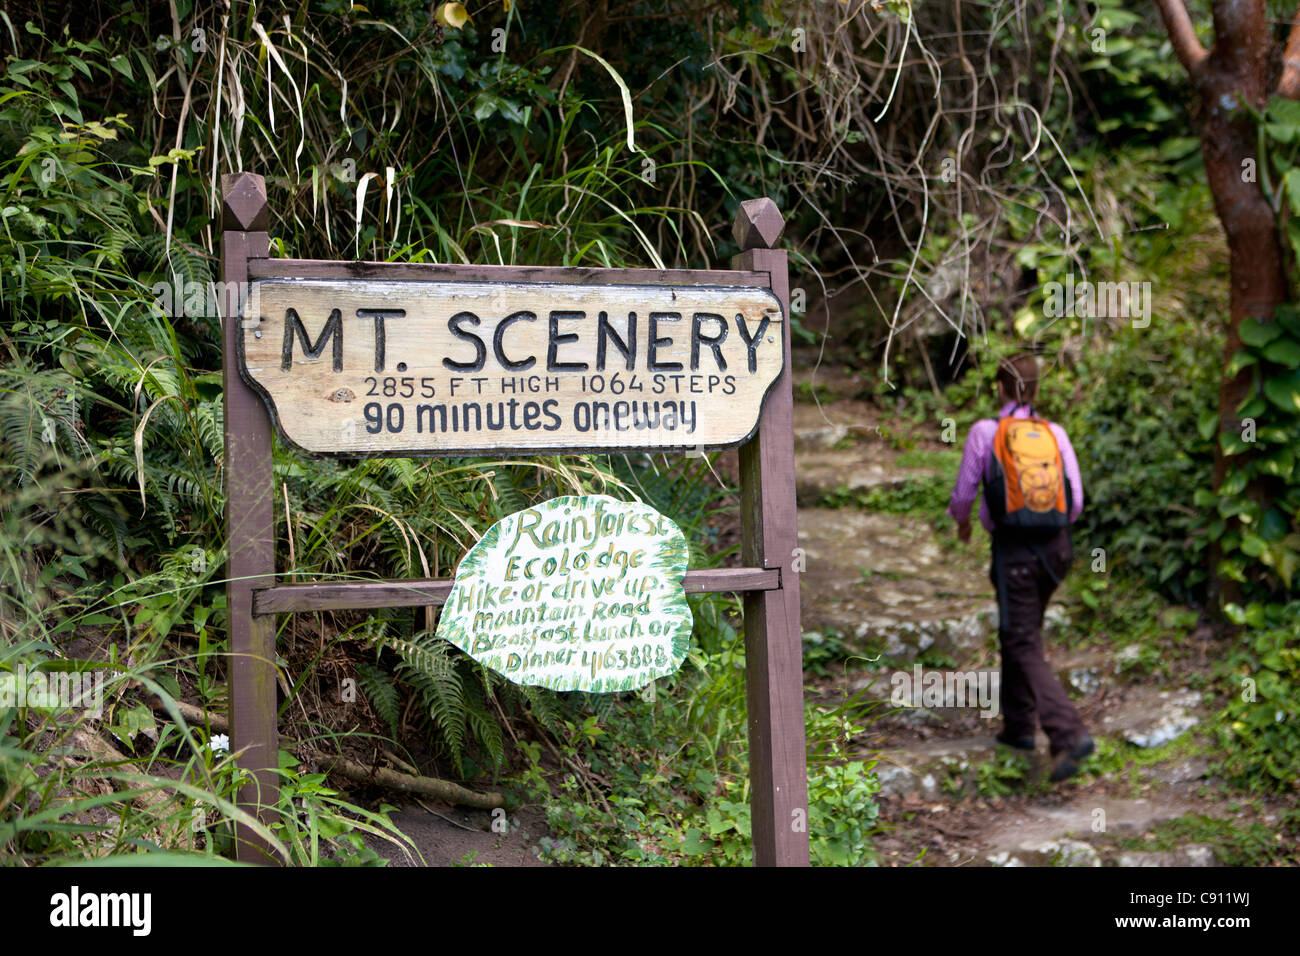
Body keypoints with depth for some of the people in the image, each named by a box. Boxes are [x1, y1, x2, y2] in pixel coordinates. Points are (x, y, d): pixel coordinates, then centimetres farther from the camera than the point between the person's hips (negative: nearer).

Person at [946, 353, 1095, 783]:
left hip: (1014, 553, -5)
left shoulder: (985, 432, -10)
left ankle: (1070, 735, -18)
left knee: (1026, 650, -2)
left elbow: (964, 493, -3)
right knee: (1017, 633, 24)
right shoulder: (1055, 434, 0)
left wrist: (961, 520, 20)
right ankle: (1019, 725, 32)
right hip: (1055, 549, 5)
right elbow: (1075, 503, 0)